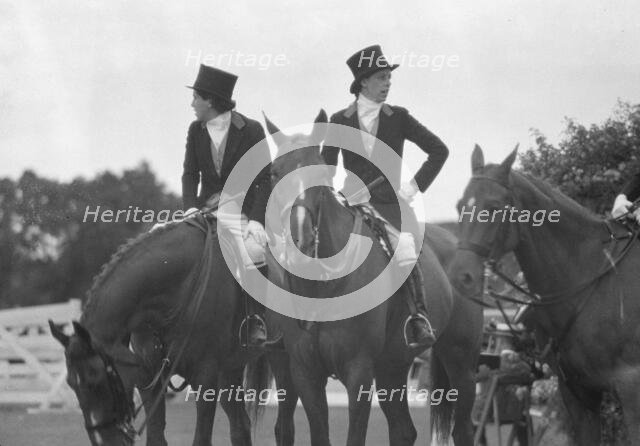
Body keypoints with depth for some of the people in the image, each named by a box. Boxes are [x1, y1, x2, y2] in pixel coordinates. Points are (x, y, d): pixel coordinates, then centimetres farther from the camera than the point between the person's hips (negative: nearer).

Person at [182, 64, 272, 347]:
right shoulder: (196, 130, 8)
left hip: (244, 210, -4)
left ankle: (254, 319, -15)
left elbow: (264, 179, -7)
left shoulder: (251, 130, -5)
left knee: (252, 252, -28)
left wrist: (256, 218, -19)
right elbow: (190, 173, 8)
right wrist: (191, 207, -11)